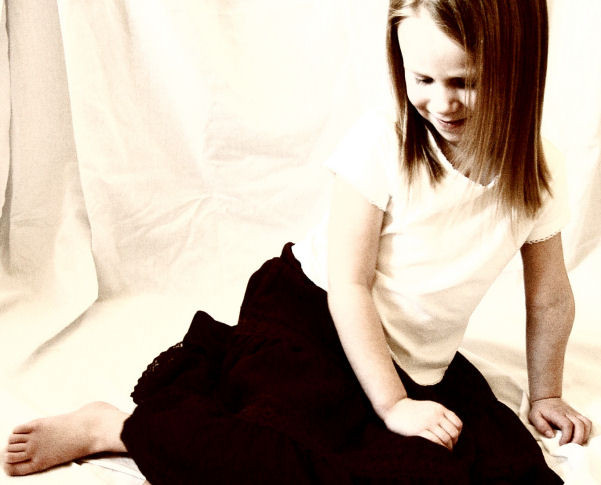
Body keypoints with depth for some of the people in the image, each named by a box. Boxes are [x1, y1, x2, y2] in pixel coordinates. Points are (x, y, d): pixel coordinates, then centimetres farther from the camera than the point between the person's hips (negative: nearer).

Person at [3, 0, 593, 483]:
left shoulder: (534, 177, -5)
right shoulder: (380, 143, -16)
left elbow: (550, 299, 10)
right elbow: (348, 284, -14)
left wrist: (545, 396, 18)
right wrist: (391, 404, -14)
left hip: (414, 365, 6)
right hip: (309, 311, -5)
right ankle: (111, 425, -10)